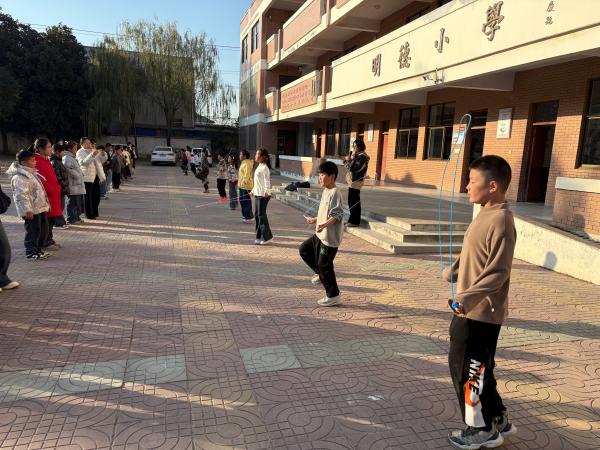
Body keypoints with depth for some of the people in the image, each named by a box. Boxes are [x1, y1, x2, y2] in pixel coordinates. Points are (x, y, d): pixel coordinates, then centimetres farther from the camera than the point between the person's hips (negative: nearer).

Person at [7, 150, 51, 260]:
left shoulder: (31, 173, 16)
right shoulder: (19, 177, -16)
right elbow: (22, 195, -21)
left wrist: (45, 204, 24)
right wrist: (27, 210, -24)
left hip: (40, 208, 10)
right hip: (32, 210, -10)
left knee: (43, 229, 15)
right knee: (33, 231, -5)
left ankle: (38, 250, 26)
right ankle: (31, 253, 4)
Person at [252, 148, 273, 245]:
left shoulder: (264, 168, -13)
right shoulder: (259, 167, 15)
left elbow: (267, 180, -23)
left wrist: (266, 191, -35)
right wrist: (253, 190, 31)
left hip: (263, 195, -10)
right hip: (257, 194, 10)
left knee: (261, 215, -6)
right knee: (257, 215, 12)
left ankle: (267, 237, 3)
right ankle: (259, 236, 20)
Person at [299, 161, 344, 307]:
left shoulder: (334, 194, -19)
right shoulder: (326, 191, 10)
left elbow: (336, 216, -26)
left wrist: (323, 225, -39)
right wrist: (315, 220, 30)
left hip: (330, 238, -10)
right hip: (320, 235, 10)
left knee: (324, 265, -1)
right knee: (304, 249, 19)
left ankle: (333, 296, 15)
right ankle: (320, 273, 29)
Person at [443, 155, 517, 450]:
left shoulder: (500, 221, -21)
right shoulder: (486, 215, 7)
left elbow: (498, 272, -25)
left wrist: (468, 296, -34)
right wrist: (453, 272, 29)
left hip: (480, 312, -10)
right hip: (470, 310, 10)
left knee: (470, 369, 5)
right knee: (467, 366, 20)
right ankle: (497, 419, 37)